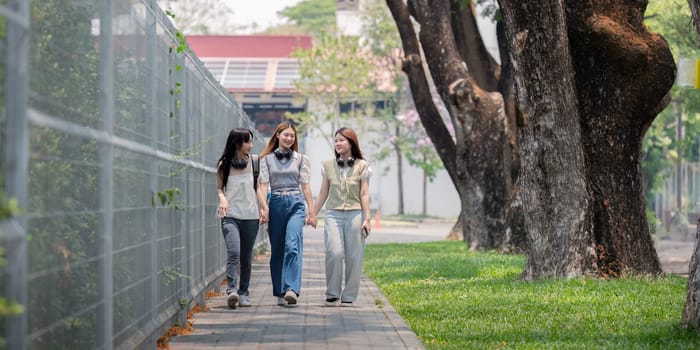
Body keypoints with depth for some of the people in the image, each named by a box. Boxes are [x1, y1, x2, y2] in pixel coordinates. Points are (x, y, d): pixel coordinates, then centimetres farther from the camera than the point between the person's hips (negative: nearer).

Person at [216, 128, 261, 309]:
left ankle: (243, 293, 15)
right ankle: (231, 290, -26)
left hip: (250, 215, 3)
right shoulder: (224, 164, 0)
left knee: (246, 257, 6)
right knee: (233, 252, -21)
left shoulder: (251, 162, 6)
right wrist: (222, 198, -11)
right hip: (231, 215, -3)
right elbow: (219, 187, 10)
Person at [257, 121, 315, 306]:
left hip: (296, 204, -1)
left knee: (292, 245, -18)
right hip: (275, 204, 2)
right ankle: (279, 293, 12)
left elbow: (305, 186, 8)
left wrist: (311, 212, 4)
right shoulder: (266, 159, 9)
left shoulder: (301, 159, 9)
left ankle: (291, 289, -29)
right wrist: (264, 206, -12)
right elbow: (262, 185, 2)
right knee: (277, 250, 5)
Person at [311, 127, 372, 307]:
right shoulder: (328, 165, 10)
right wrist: (313, 214, 13)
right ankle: (332, 294, -1)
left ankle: (348, 297, 7)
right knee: (334, 253, -13)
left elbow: (364, 194, 3)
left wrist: (367, 218, -4)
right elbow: (323, 193, 15)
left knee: (354, 256, -2)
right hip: (333, 214, 1)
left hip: (355, 214, -1)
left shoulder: (362, 166, 4)